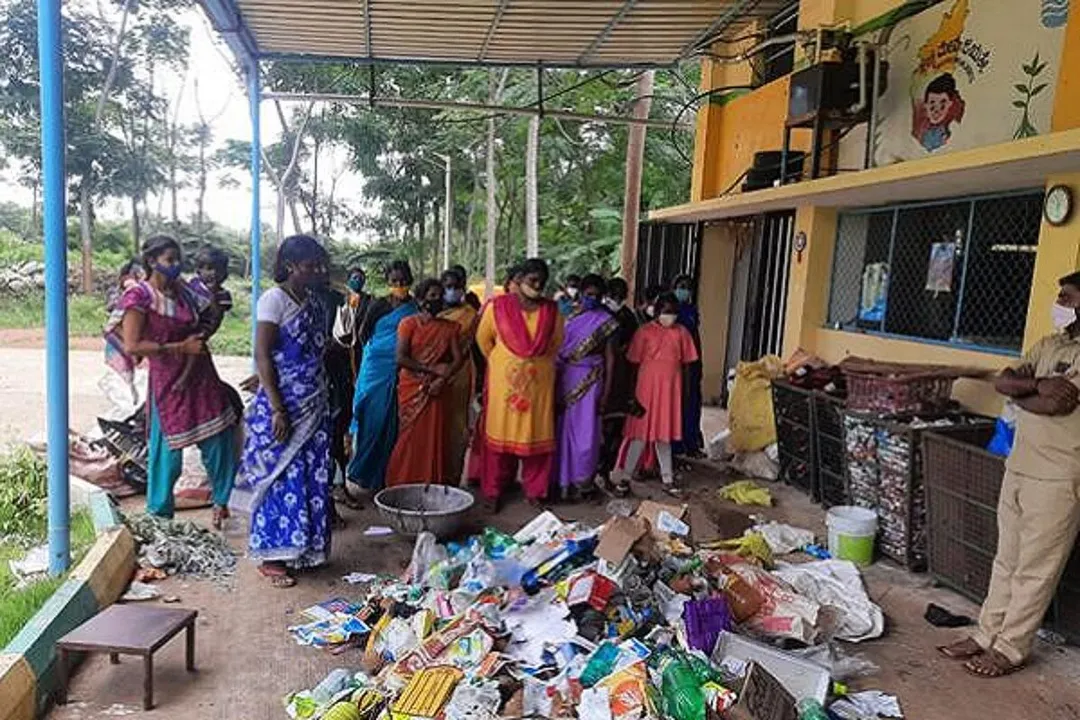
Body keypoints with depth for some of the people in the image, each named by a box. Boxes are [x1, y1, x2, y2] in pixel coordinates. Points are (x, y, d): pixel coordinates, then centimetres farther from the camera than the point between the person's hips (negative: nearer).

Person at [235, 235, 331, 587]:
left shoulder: (315, 301, 11)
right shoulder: (274, 300, -11)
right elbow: (262, 356, -15)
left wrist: (326, 403, 15)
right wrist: (277, 409, -19)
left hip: (314, 406, 7)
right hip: (284, 406, -7)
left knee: (313, 477, 10)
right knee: (281, 478, -1)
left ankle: (301, 548, 23)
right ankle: (271, 557, 12)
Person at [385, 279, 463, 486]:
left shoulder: (450, 327, 8)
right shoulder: (409, 324, -1)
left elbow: (457, 359, 2)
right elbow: (401, 358, -10)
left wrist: (443, 378, -15)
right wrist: (433, 369, -13)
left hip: (436, 391, 2)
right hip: (411, 389, -2)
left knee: (434, 438, 2)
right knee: (409, 438, 1)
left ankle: (432, 484, 10)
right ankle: (402, 484, 11)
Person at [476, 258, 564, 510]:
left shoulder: (552, 311, 1)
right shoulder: (497, 306, -4)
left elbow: (556, 343, 16)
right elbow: (483, 338, 9)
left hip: (539, 383, 2)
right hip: (503, 381, -1)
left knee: (536, 435, 6)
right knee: (499, 434, 5)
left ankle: (535, 490, 20)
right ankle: (492, 491, 15)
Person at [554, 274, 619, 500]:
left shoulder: (606, 321, 1)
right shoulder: (569, 317, 7)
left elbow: (609, 357, 1)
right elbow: (557, 349, 6)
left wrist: (606, 391, -4)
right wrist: (555, 385, 0)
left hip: (591, 380, -2)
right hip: (567, 378, 2)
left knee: (587, 431, -2)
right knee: (565, 429, 6)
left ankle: (583, 479, 15)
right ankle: (565, 479, 18)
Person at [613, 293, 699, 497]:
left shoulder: (681, 332, 3)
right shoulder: (645, 331, -5)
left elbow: (687, 362, 9)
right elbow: (634, 361, -3)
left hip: (671, 388, 3)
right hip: (647, 386, -3)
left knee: (665, 433, 12)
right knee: (640, 432, -1)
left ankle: (667, 478, 22)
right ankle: (625, 476, 8)